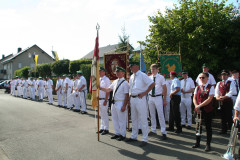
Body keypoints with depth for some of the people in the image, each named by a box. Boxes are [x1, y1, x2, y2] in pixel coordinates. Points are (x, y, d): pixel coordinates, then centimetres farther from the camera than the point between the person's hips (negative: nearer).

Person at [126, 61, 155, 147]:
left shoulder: (142, 75, -9)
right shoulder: (131, 77, 14)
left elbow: (152, 84, -14)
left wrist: (145, 93, -14)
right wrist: (130, 98, 14)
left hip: (140, 99, -8)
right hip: (132, 99, 8)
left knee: (143, 119, -2)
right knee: (134, 119, 17)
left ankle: (144, 139, 7)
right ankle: (134, 136, 31)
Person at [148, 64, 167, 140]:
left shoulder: (161, 77, -4)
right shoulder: (149, 78, 7)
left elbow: (165, 89, -3)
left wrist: (165, 99, -6)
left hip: (158, 97, -4)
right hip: (150, 97, 5)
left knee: (160, 115, -4)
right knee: (152, 115, 12)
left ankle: (163, 132, 3)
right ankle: (153, 130, 24)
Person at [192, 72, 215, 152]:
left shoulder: (211, 87, -5)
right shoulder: (197, 87, 9)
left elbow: (209, 99, -14)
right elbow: (194, 98, 7)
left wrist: (200, 105, -17)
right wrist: (196, 106, -10)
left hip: (208, 110, -4)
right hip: (199, 110, 4)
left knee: (208, 127, 4)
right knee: (198, 126, 11)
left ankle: (208, 144, 16)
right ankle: (197, 142, 23)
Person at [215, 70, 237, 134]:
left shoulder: (231, 83, 0)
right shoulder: (219, 83, 13)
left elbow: (231, 92, -12)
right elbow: (216, 92, 6)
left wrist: (223, 97, -22)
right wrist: (217, 97, -15)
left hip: (228, 101, -4)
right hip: (221, 102, 4)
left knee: (229, 116, -3)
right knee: (223, 117, 9)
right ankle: (224, 130, 18)